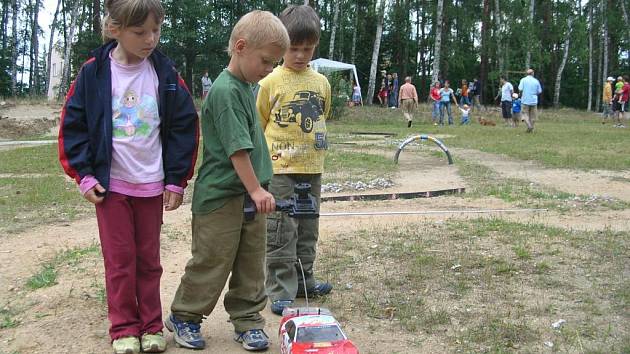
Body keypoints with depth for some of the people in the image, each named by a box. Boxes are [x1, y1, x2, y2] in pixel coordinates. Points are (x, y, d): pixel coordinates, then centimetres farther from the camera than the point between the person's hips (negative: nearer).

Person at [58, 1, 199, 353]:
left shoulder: (165, 73, -3)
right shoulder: (94, 72, -6)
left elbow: (185, 126, 2)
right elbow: (73, 125, 0)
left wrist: (177, 178, 0)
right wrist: (84, 174, -4)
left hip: (152, 185, 1)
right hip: (109, 185, -1)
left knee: (149, 260, 11)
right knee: (119, 259, 6)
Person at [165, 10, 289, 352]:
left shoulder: (247, 88, 10)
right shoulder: (225, 90, -18)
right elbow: (237, 148, -22)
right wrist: (256, 188, -20)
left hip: (250, 195, 8)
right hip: (220, 196, -8)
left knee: (251, 263, 13)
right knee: (211, 262, 4)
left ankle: (247, 320, 25)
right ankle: (183, 317, 22)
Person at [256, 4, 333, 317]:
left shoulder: (321, 82, 7)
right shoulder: (271, 82, -5)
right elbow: (258, 125, 2)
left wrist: (316, 145, 14)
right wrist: (269, 153, -2)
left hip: (312, 168, 5)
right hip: (280, 169, -4)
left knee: (308, 230, 15)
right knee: (281, 233, -2)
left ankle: (303, 280, 30)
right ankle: (281, 291, 7)